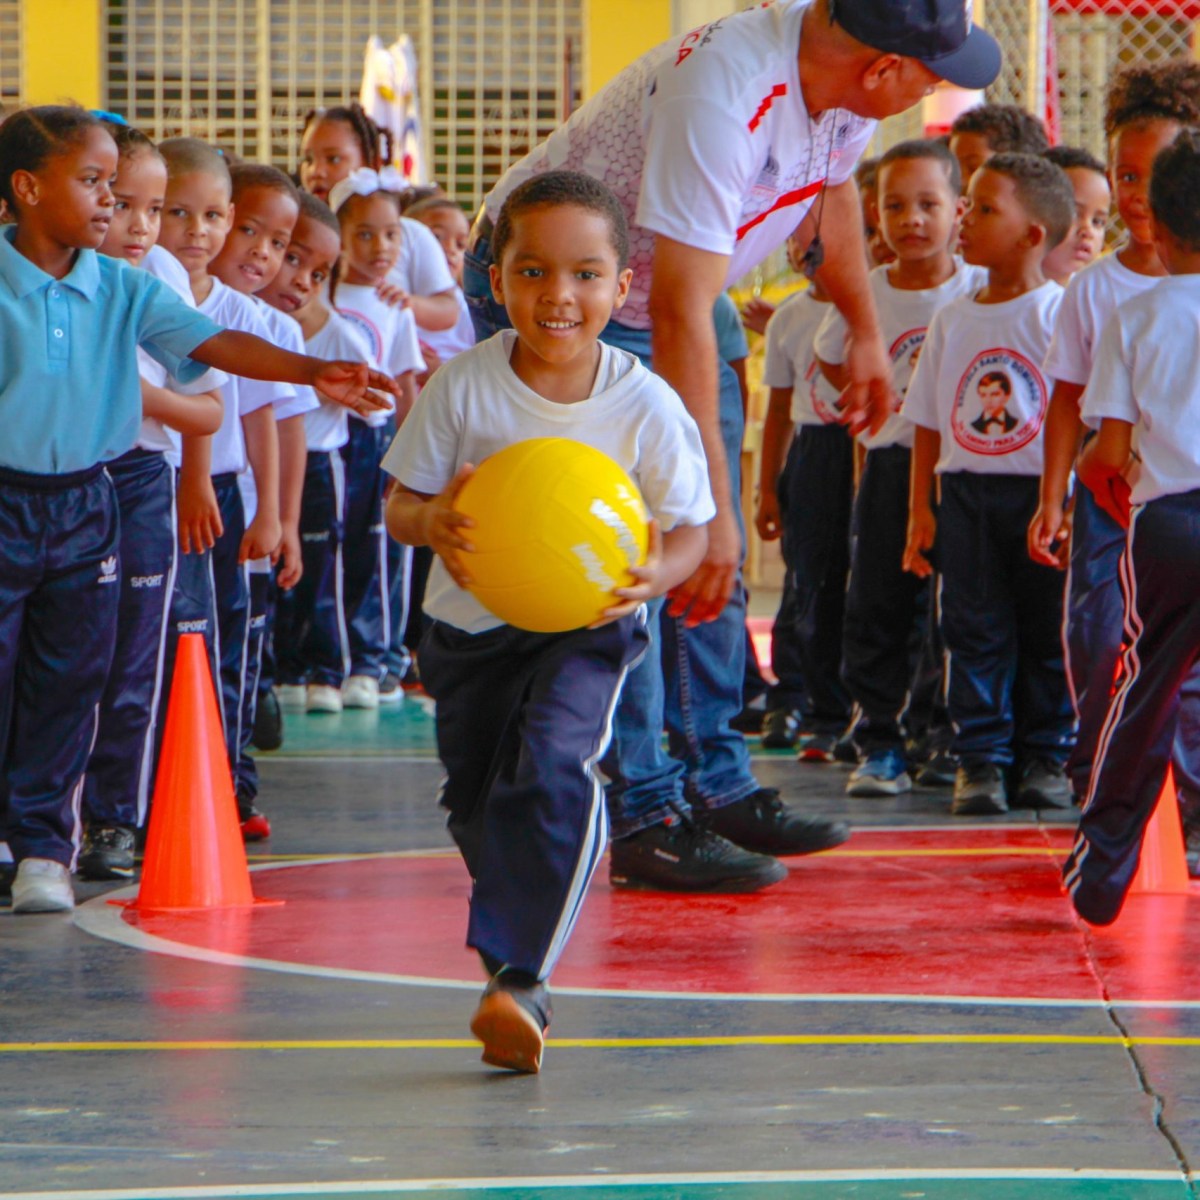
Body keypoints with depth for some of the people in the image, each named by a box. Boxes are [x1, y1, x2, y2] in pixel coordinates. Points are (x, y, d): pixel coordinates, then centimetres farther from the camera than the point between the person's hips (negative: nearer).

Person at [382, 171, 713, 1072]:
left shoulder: (646, 406, -15)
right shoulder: (464, 388, -13)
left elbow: (689, 528, -8)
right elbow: (401, 504, -8)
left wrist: (654, 573, -31)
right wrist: (434, 522, -32)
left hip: (588, 629, -3)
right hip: (471, 625, 3)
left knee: (555, 769, -27)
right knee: (477, 799, 15)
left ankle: (517, 978, -28)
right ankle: (515, 929, 46)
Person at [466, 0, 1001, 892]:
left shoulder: (843, 79, -13)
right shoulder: (723, 97, -39)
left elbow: (834, 188, 12)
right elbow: (679, 315, -40)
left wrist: (866, 332, 21)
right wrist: (710, 504, -40)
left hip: (675, 291, 9)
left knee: (712, 563, 9)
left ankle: (719, 786, 18)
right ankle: (647, 819, -8)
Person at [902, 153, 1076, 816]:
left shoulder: (1059, 313, -5)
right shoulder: (952, 319, 9)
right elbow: (929, 423, 13)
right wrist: (920, 507, 7)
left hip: (1041, 490, -4)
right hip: (965, 491, 4)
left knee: (1047, 630, 3)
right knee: (975, 630, 2)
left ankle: (1044, 755, 13)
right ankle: (979, 757, 7)